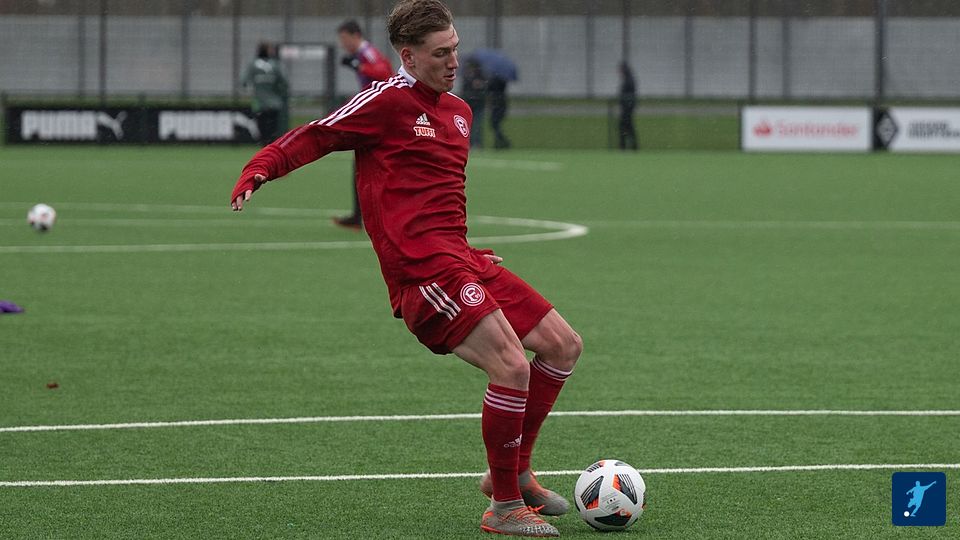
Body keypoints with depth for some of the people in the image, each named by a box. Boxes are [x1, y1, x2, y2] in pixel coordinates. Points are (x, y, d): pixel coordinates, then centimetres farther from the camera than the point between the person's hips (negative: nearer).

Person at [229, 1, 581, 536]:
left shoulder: (459, 111, 19)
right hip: (422, 269, -9)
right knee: (512, 366, -20)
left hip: (459, 256, 9)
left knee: (563, 346, 8)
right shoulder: (386, 99, -6)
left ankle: (514, 472, 21)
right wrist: (258, 170, -23)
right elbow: (312, 138, -8)